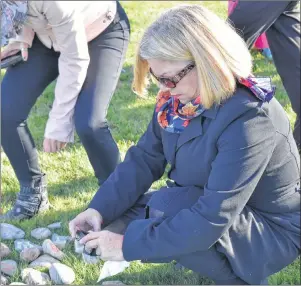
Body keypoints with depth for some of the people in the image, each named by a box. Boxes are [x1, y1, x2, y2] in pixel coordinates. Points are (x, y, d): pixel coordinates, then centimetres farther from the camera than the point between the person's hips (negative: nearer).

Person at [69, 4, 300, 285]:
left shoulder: (249, 122, -33)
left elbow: (211, 220, -35)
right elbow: (144, 159, 0)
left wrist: (130, 244, -31)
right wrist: (99, 209, -14)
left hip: (268, 230, -8)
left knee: (164, 214, -30)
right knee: (112, 223, -2)